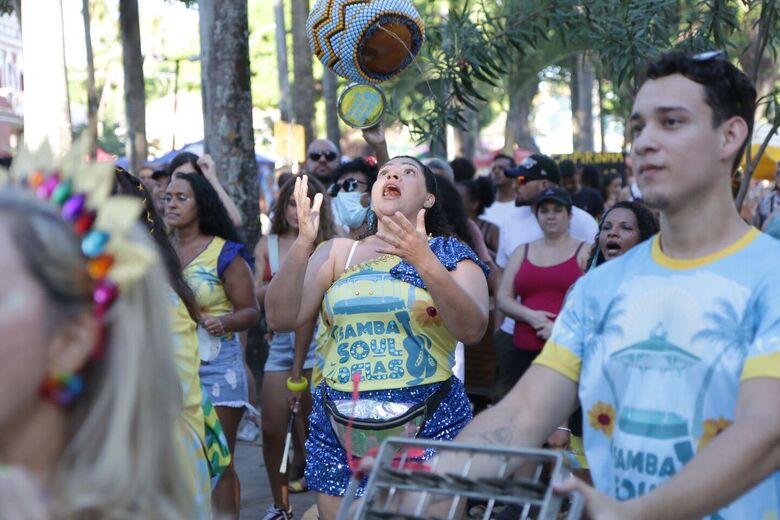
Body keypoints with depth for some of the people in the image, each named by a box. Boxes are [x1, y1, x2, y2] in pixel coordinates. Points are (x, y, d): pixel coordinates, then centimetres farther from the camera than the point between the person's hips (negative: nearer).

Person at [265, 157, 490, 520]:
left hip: (430, 427, -2)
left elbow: (472, 330, -13)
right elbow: (281, 319, -1)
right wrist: (303, 243, -13)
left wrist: (424, 262, -25)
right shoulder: (337, 252, 8)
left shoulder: (451, 254, 3)